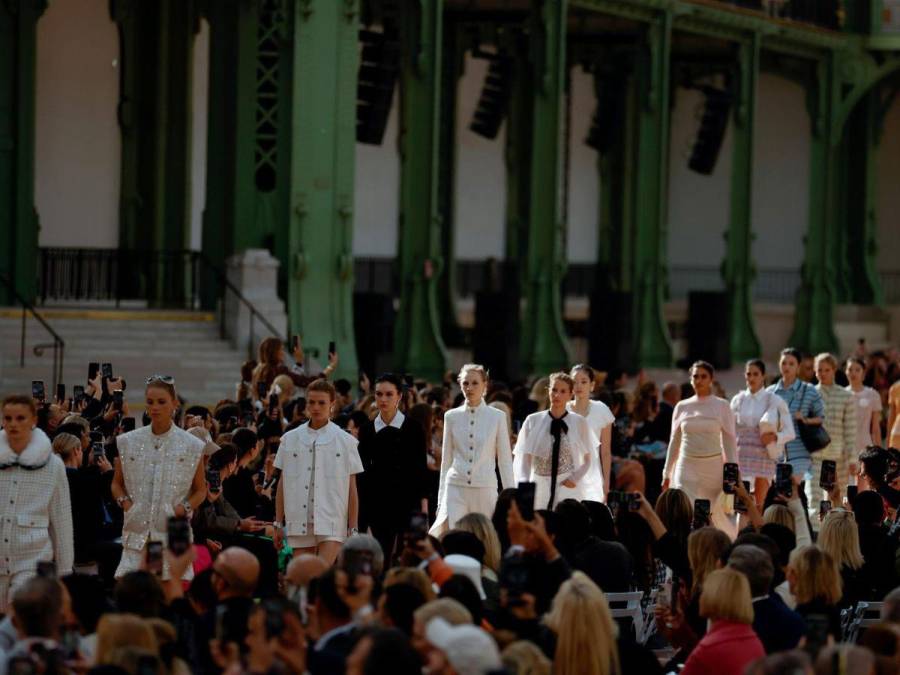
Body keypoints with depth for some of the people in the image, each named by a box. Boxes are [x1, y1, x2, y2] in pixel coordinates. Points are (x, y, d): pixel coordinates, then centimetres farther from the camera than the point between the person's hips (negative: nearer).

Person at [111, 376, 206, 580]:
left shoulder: (192, 446, 4)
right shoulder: (128, 442, 8)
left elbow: (200, 490, 12)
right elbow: (117, 483, 19)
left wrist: (185, 508, -6)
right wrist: (124, 501, -1)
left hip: (173, 536, -1)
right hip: (137, 537, 1)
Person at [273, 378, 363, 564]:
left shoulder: (345, 441, 3)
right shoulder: (290, 439, 9)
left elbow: (352, 489, 4)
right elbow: (282, 485, 12)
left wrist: (353, 529, 1)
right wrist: (278, 524, 9)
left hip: (331, 523, -3)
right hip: (299, 524, 3)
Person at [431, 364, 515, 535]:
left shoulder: (497, 417, 2)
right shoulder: (451, 417, 6)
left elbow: (505, 461, 5)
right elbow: (446, 459, 12)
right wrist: (441, 499, 11)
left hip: (485, 489, -1)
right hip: (456, 488, 1)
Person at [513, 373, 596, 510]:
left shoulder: (579, 422, 2)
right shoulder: (533, 421, 3)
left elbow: (587, 460, 11)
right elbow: (522, 458, 3)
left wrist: (575, 478, -6)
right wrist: (524, 483, -14)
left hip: (568, 489, -1)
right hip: (539, 488, 1)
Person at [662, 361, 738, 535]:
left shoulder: (721, 406, 2)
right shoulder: (682, 407, 8)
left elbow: (729, 441, 0)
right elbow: (675, 442, 13)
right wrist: (667, 473, 12)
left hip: (713, 466, -1)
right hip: (687, 467, 1)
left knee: (718, 515, 6)